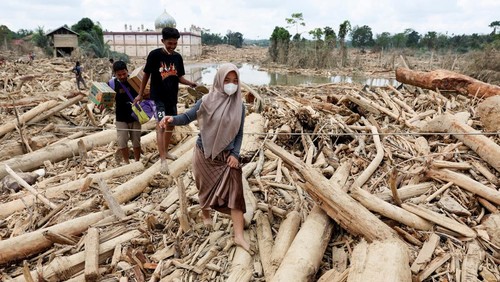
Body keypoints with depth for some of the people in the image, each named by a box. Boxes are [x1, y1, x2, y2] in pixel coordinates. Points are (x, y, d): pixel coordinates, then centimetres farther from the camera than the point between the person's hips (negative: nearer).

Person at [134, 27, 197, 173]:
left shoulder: (178, 57, 1)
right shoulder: (154, 54, -11)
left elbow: (179, 77, 7)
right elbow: (146, 74, -3)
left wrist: (191, 83, -13)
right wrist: (140, 94, 1)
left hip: (172, 97, 6)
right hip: (158, 97, -5)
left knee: (170, 125, 15)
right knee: (161, 125, -13)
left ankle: (165, 151, 34)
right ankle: (163, 160, -12)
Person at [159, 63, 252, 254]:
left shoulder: (239, 106, -2)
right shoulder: (207, 101, -11)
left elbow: (239, 133, 2)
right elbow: (188, 117, -11)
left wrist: (235, 154, -9)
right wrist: (172, 119, -32)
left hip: (227, 155, 2)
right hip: (205, 154, -1)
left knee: (235, 190, -6)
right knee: (207, 188, 16)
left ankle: (239, 236, -2)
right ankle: (206, 214, 48)